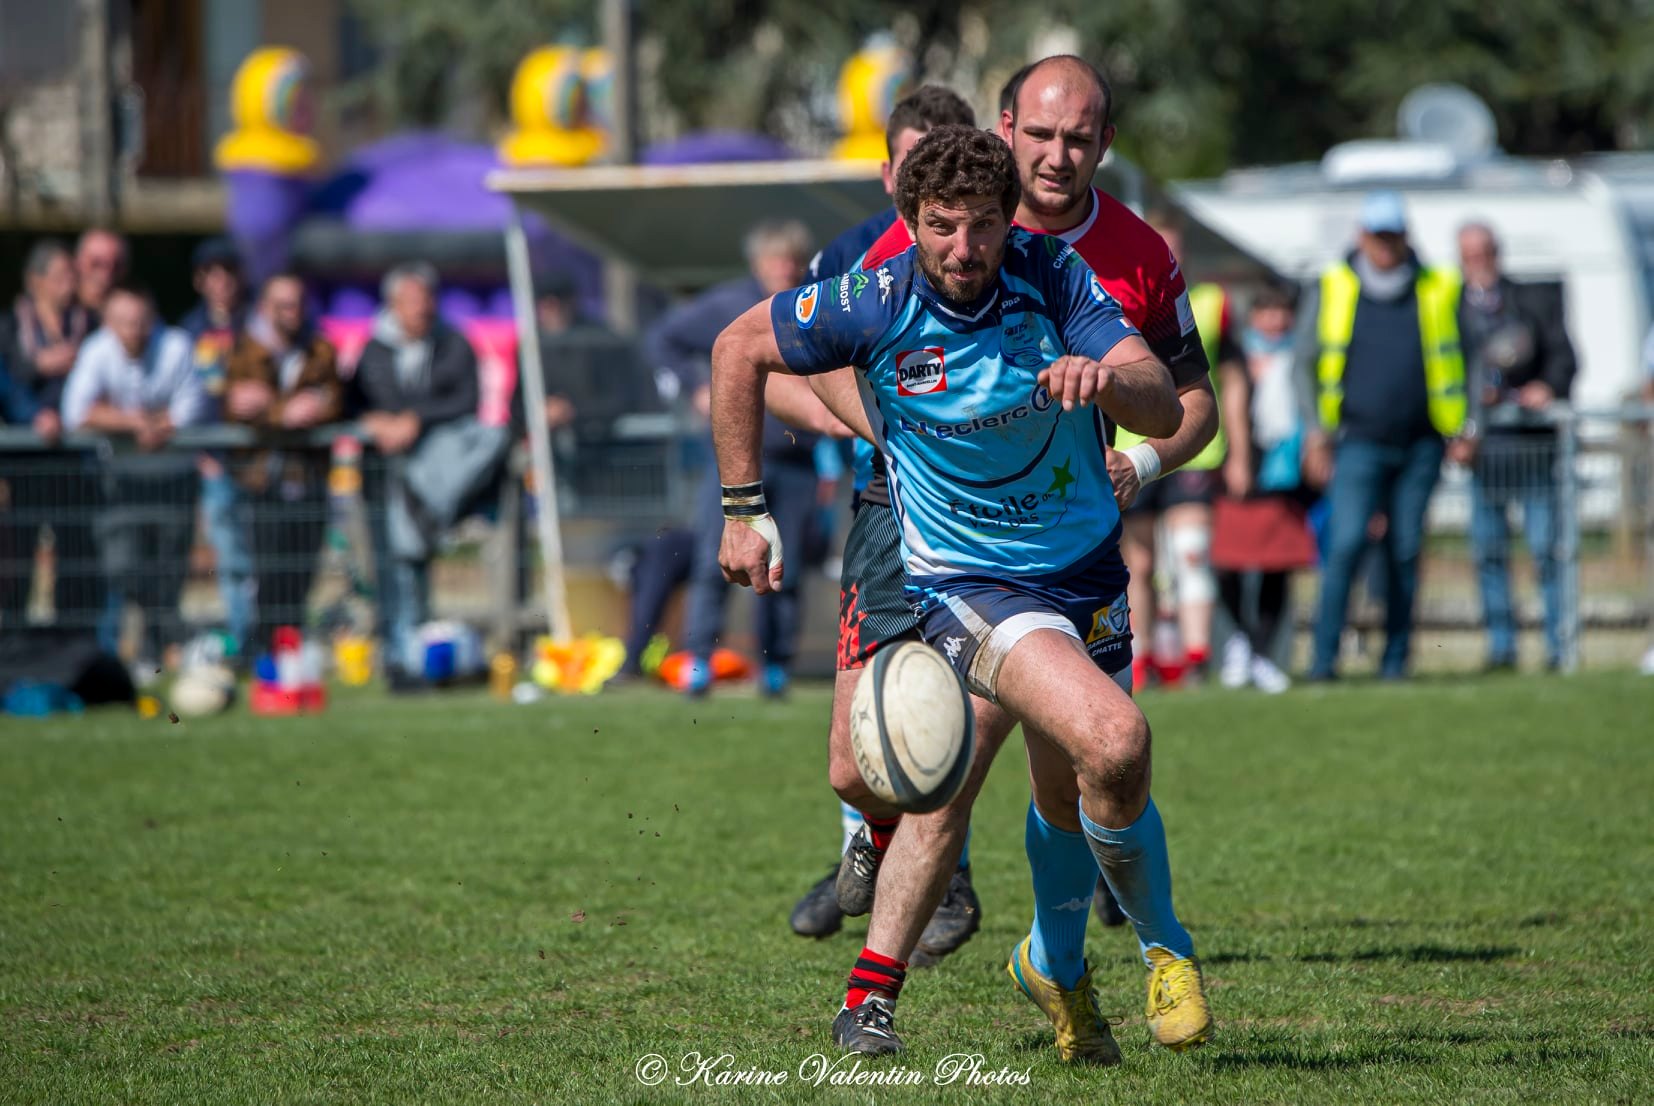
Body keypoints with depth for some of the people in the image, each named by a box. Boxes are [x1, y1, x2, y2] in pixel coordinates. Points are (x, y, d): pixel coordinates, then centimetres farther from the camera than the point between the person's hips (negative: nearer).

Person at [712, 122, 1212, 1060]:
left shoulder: (1054, 277, -12)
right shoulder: (878, 305, -17)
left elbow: (1166, 408, -19)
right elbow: (740, 348, -1)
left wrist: (1108, 378, -42)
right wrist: (744, 507, 0)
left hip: (1085, 573, 5)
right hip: (966, 583, -5)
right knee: (1115, 742, -26)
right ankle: (1163, 945, -1)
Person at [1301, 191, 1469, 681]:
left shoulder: (1438, 290, 7)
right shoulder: (1333, 288, 4)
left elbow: (1456, 361, 14)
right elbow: (1309, 359, 11)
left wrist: (1460, 429, 8)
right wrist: (1320, 430, 6)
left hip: (1420, 445, 2)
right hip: (1359, 443, -2)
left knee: (1405, 551, 3)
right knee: (1346, 545, -13)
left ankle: (1396, 657, 12)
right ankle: (1324, 655, -11)